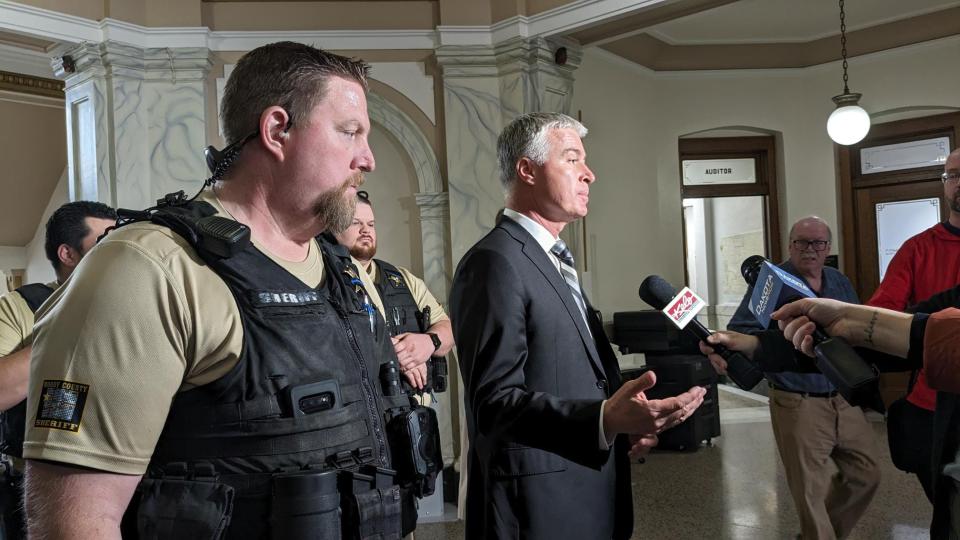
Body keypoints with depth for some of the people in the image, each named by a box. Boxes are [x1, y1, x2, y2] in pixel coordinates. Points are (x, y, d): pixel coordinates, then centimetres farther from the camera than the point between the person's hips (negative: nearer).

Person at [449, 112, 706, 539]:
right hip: (539, 504, -9)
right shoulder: (495, 261, -18)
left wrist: (626, 416, 4)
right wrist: (605, 419, -35)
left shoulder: (551, 259, 14)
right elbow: (495, 402, -24)